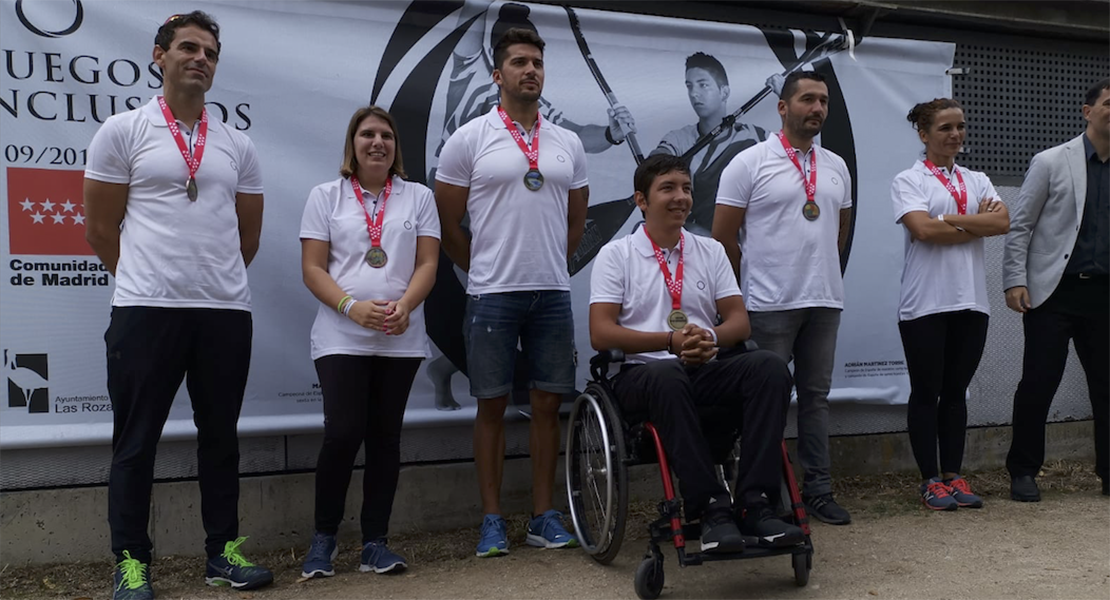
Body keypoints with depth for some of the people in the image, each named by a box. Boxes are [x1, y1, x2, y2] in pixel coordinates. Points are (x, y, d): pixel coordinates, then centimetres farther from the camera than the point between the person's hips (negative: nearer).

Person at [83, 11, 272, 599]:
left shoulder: (237, 145, 12)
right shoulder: (123, 131, 2)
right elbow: (101, 228, 3)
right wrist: (146, 282, 8)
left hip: (226, 311, 4)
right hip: (146, 310, -3)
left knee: (220, 437, 11)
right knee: (136, 441, 3)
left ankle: (223, 551, 21)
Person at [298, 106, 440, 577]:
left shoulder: (418, 197, 12)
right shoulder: (326, 197, 8)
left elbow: (427, 263, 5)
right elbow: (313, 268, 1)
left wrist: (404, 306, -14)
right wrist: (351, 306, -16)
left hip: (401, 340, 2)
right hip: (341, 338, -2)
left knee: (385, 437, 5)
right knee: (343, 433, -10)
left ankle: (375, 542, 13)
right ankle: (323, 537, 8)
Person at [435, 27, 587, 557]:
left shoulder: (567, 144, 10)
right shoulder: (470, 139, -1)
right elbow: (449, 225, 2)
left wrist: (548, 267, 14)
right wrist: (486, 273, 5)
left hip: (553, 294, 3)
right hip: (493, 295, -3)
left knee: (547, 404, 6)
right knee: (492, 405, 3)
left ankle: (543, 516, 17)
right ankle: (492, 519, 12)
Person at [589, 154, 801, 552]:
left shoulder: (710, 251, 18)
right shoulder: (616, 255, 6)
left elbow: (739, 321, 11)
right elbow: (601, 334, -6)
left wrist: (711, 338, -14)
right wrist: (672, 341, -17)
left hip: (705, 372, 4)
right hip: (643, 375, -4)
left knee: (769, 366, -27)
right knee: (667, 375, -40)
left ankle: (755, 503, -30)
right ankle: (711, 508, -37)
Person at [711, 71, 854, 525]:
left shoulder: (836, 167, 12)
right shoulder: (749, 163, -5)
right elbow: (723, 237, -4)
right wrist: (755, 282, 3)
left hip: (825, 301, 5)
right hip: (770, 304, -5)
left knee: (816, 395, 10)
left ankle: (817, 489, 18)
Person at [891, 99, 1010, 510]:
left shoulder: (976, 181, 14)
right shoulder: (909, 181, -1)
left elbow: (1002, 222, -3)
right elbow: (923, 230, -17)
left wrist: (948, 219, -12)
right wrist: (978, 223, -7)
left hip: (971, 302, 5)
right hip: (925, 303, -5)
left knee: (956, 392, 10)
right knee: (926, 392, 2)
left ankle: (953, 475, 18)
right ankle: (931, 480, 9)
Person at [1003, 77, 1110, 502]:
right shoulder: (1051, 163, 1)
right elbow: (1019, 226, -1)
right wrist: (1015, 281, -8)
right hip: (1054, 292, -3)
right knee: (1039, 382, -1)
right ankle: (1023, 471, 11)